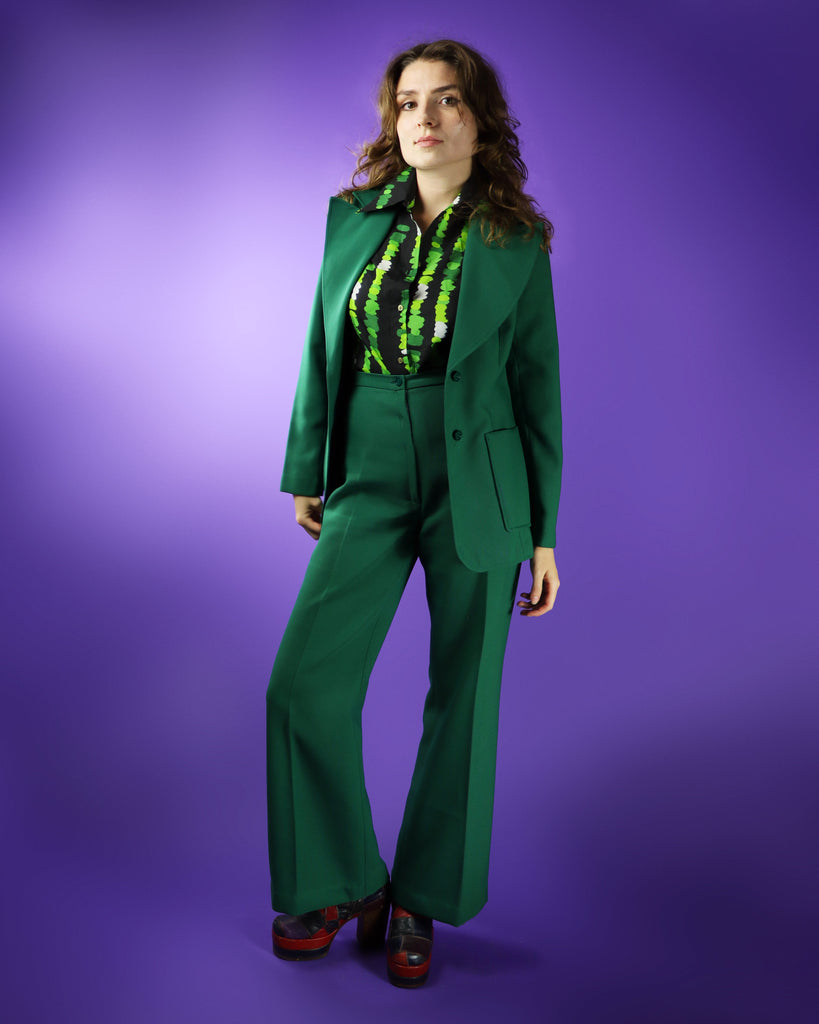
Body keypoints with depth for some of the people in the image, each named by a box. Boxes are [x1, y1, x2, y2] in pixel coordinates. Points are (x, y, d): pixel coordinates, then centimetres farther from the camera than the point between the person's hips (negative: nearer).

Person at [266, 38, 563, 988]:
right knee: (304, 681, -5)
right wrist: (305, 474, 10)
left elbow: (538, 387, 2)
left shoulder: (517, 243, 1)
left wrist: (543, 535, 1)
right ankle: (339, 885, 20)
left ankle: (423, 901, 26)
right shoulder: (353, 215, 8)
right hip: (369, 478, 2)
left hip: (478, 488, -2)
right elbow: (321, 350, 12)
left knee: (462, 696, 5)